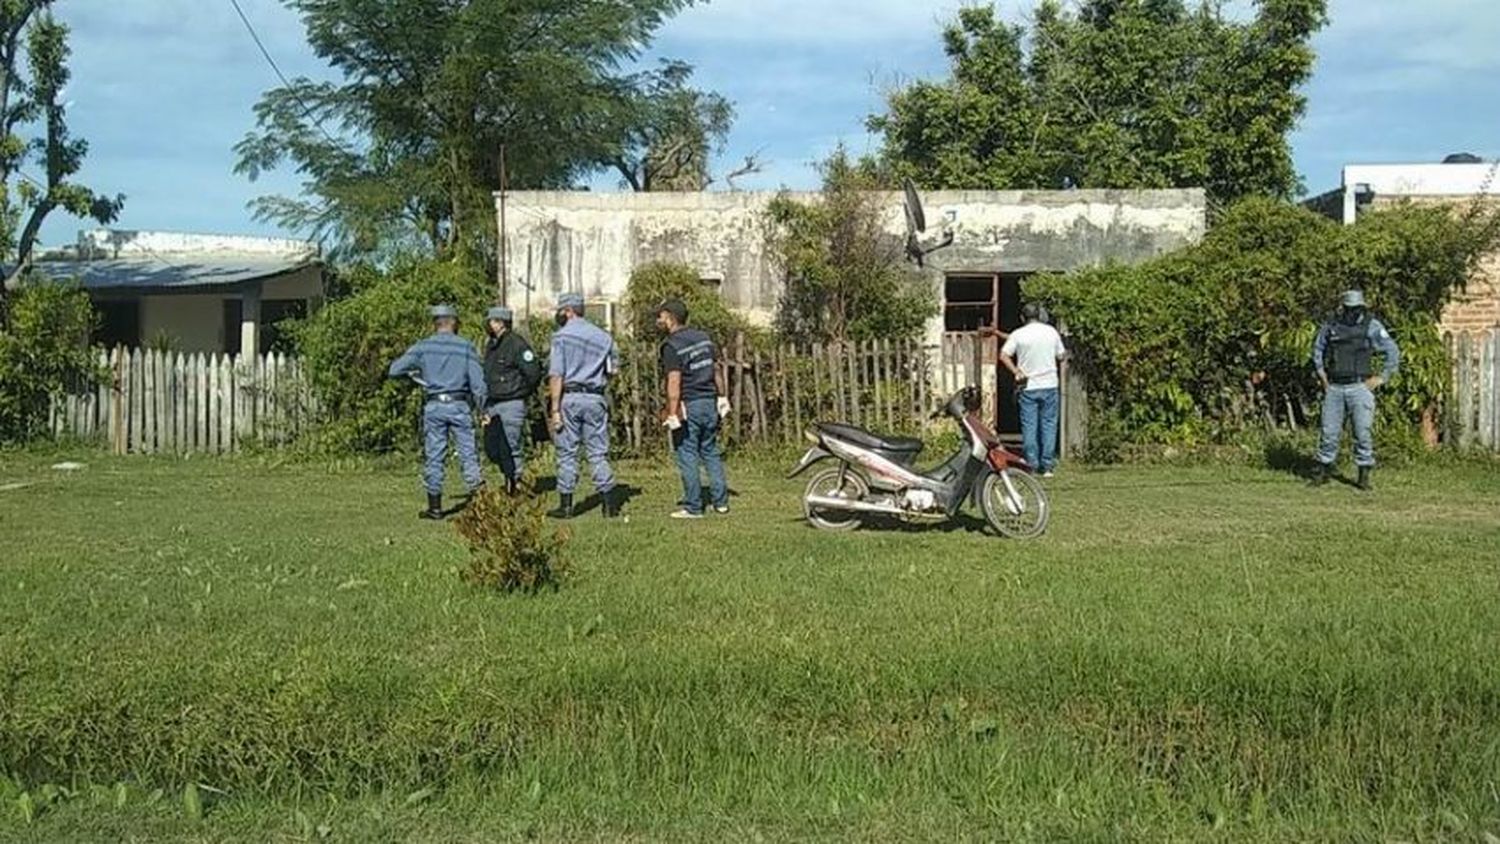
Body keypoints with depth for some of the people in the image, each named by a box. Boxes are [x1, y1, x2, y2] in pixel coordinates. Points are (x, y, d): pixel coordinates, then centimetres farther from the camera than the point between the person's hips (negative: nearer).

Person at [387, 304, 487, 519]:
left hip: (434, 407, 1)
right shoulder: (465, 347, 1)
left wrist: (413, 373, 18)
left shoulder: (423, 347, 2)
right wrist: (482, 409, 7)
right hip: (460, 406, -1)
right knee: (468, 453, 4)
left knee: (433, 457, 7)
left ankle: (435, 507, 11)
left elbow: (394, 370, -1)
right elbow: (478, 382, -3)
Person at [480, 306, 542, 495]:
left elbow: (533, 372, -16)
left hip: (511, 404, -8)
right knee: (491, 447, 11)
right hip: (493, 405, 8)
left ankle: (517, 482, 7)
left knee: (511, 446, -4)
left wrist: (522, 392, -4)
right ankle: (510, 476, 27)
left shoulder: (516, 344, -13)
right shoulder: (491, 345, 13)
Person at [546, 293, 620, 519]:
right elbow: (613, 369, 14)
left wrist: (555, 409, -10)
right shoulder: (603, 336, 9)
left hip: (569, 398, -3)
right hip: (595, 398, 3)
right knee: (599, 453, 6)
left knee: (567, 453, 3)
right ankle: (609, 504, 3)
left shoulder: (562, 336, -4)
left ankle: (566, 505, 5)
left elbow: (556, 375, -10)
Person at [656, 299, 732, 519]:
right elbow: (717, 369, 14)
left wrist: (672, 414, -21)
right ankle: (721, 502, 16)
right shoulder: (703, 337, 9)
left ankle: (693, 507, 4)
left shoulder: (671, 346, -14)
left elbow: (674, 382, -20)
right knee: (711, 452, 15)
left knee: (688, 456, 1)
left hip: (689, 406, -7)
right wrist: (721, 396, 20)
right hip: (710, 402, 7)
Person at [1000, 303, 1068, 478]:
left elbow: (1004, 355, -11)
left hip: (1028, 386, -1)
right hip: (1049, 385, 1)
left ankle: (1031, 465, 3)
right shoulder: (1051, 332, 2)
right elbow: (1061, 357, 9)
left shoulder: (1018, 334, -3)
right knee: (1048, 424, 6)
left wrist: (1016, 372, -5)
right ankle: (1047, 466, 4)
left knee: (1029, 426, 4)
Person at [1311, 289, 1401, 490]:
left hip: (1360, 387, -2)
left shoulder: (1371, 326, -4)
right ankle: (1323, 471, 17)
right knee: (1330, 432, 5)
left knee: (1363, 432, -3)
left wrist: (1382, 379, -4)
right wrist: (1321, 374, 12)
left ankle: (1364, 475, 5)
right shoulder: (1330, 326, 3)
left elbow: (1393, 353, -1)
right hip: (1334, 388, 2)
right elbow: (1317, 349, 21)